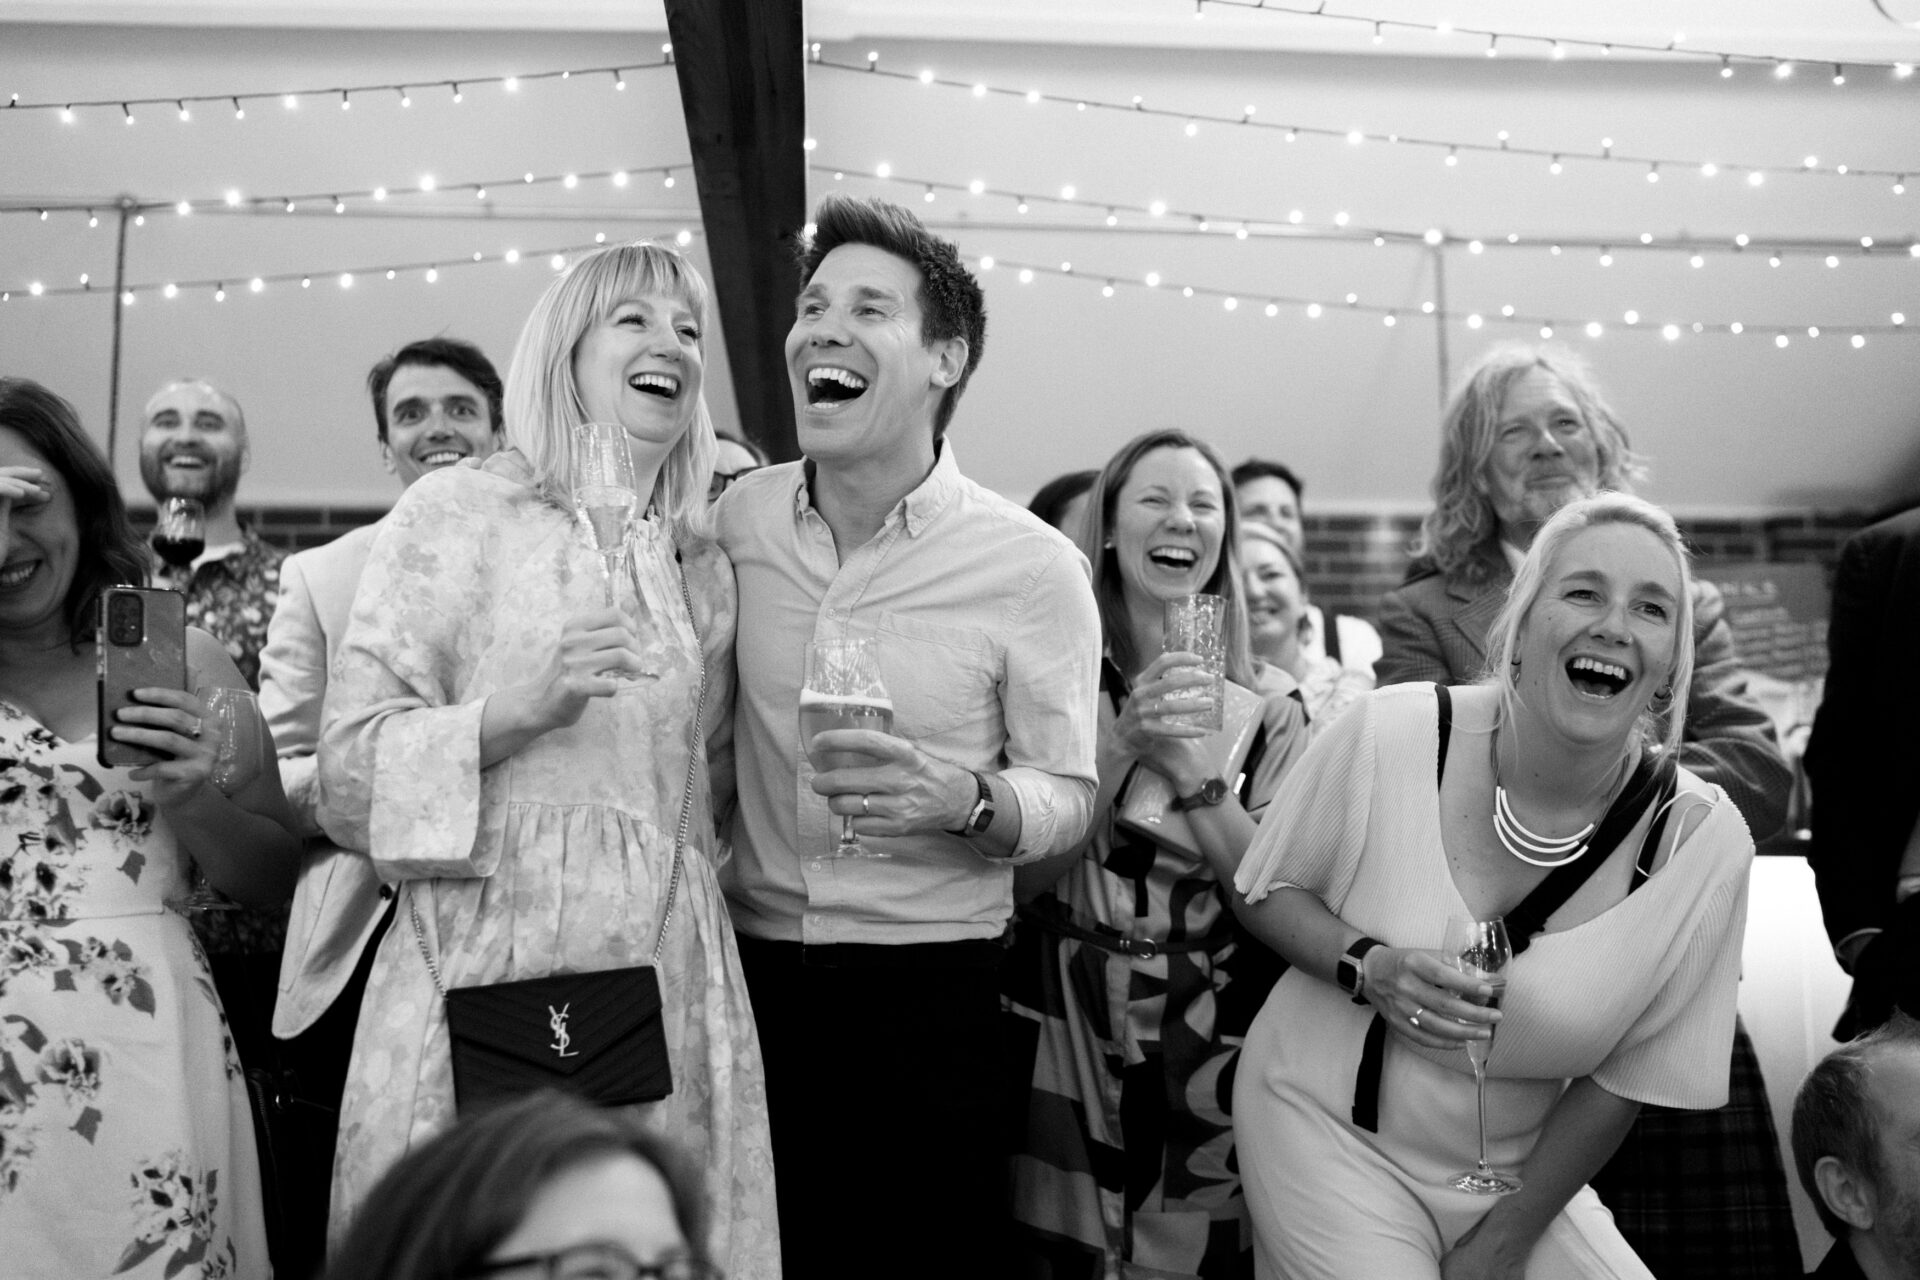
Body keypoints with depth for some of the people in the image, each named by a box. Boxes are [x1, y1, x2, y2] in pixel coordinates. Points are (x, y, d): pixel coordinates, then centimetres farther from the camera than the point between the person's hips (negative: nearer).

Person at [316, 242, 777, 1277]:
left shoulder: (704, 569, 15)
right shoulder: (458, 511, 1)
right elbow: (348, 771, -4)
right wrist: (512, 711, -17)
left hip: (667, 979, 4)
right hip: (491, 957, -4)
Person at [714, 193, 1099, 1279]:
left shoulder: (1034, 568, -10)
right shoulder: (735, 518, 1)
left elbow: (1068, 797, -5)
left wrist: (965, 801, -25)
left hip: (932, 994, -3)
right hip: (750, 973, 3)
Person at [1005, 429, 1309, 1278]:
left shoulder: (1269, 707, 2)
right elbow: (1022, 876, -6)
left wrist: (1192, 770, -17)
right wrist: (1122, 747, -19)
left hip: (1214, 1039, 1)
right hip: (1066, 1026, -1)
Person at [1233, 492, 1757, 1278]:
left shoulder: (1702, 839, -15)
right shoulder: (1389, 735, -18)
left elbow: (1626, 1078, -5)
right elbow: (1269, 892, -2)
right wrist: (1368, 968, -21)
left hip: (1514, 1174, 2)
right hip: (1326, 1125, -2)